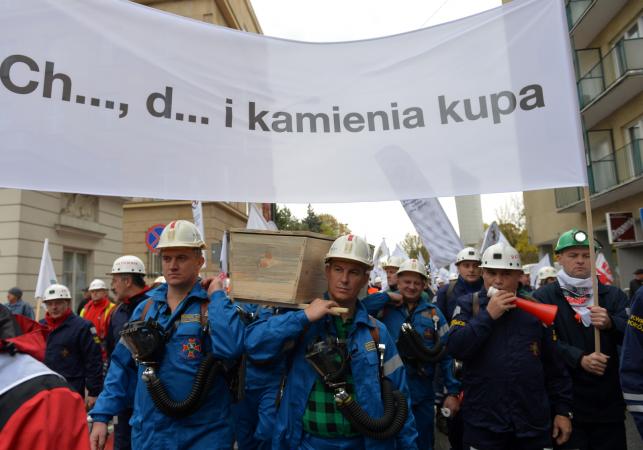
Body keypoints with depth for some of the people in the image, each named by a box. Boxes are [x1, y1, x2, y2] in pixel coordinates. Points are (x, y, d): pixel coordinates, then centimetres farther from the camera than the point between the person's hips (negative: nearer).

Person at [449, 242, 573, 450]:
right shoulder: (468, 304, -2)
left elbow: (555, 364, 7)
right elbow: (456, 348, -15)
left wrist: (563, 410, 6)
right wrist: (488, 315, -17)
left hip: (534, 422, 2)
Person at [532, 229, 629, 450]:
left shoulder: (613, 295, 9)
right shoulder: (543, 297, -2)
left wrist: (610, 323, -23)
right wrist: (579, 359, -24)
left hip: (609, 401, 3)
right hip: (567, 401, -3)